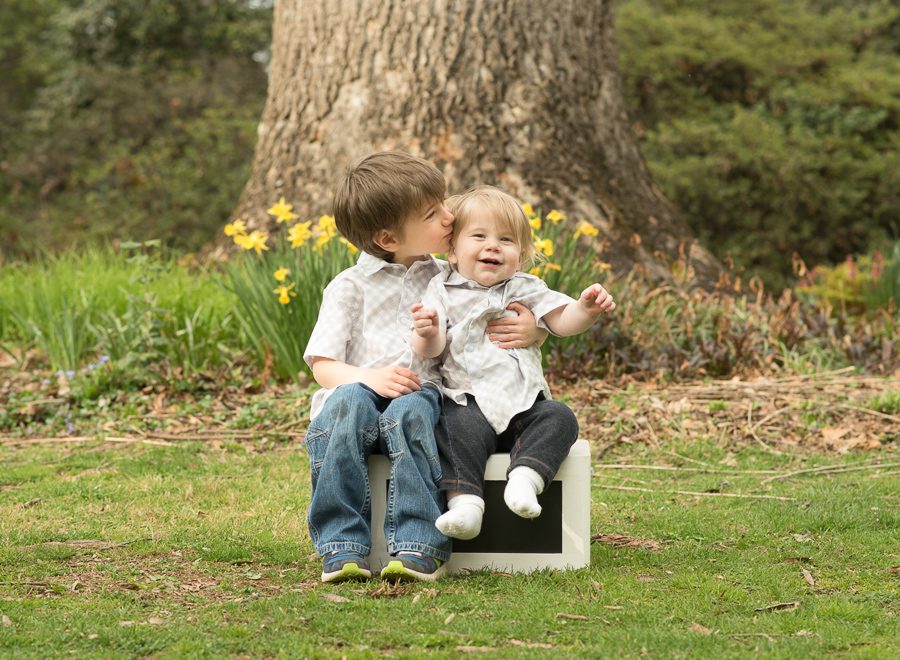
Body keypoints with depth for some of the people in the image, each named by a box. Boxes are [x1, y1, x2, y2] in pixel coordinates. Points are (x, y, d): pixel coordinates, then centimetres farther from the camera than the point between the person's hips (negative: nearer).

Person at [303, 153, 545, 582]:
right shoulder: (350, 286, 9)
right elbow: (322, 365, 3)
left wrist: (530, 330, -1)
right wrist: (368, 377, -18)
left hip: (420, 393, 1)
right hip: (357, 389, -1)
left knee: (408, 412, -36)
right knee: (349, 402, -37)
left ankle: (418, 545, -42)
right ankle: (342, 546, -37)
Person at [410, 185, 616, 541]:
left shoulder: (525, 289, 15)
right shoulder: (443, 291, 8)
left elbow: (562, 322, 4)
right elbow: (432, 349, -2)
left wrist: (585, 308, -18)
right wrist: (427, 334, -28)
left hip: (524, 403, 3)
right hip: (468, 401, -3)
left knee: (559, 418, -23)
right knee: (461, 428, -33)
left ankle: (525, 477, -38)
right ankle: (464, 501, -41)